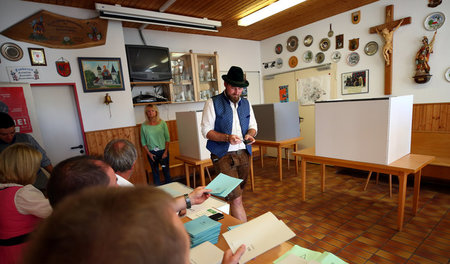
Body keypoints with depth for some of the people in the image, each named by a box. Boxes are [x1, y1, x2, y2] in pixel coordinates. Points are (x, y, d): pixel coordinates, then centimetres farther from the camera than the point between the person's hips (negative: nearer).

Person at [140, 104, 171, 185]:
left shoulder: (162, 123, -2)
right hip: (152, 152, 0)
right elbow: (143, 142, 1)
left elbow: (167, 138, -1)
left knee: (166, 171, 8)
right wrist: (149, 153, -6)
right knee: (155, 172, 9)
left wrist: (166, 151, -7)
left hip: (163, 151, 0)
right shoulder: (144, 126, -1)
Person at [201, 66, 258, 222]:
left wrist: (250, 134, -7)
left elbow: (253, 125, 17)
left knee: (235, 196, 16)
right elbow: (206, 130, -8)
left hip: (243, 154, 6)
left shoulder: (246, 103, 11)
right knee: (236, 198, -9)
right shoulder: (213, 103, -5)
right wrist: (227, 137, -23)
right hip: (224, 155, -5)